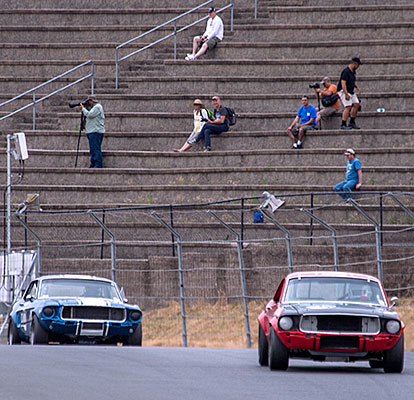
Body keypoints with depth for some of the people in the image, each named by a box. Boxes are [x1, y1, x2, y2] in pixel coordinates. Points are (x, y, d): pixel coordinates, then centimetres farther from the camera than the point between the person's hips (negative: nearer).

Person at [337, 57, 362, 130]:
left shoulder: (353, 71, 11)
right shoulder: (346, 71, -20)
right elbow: (343, 83, -26)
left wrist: (357, 87, 9)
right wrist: (346, 94, -30)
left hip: (351, 92, 10)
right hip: (344, 91, -10)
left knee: (356, 104, 5)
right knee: (348, 107, -18)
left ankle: (352, 122, 14)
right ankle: (343, 125, -17)